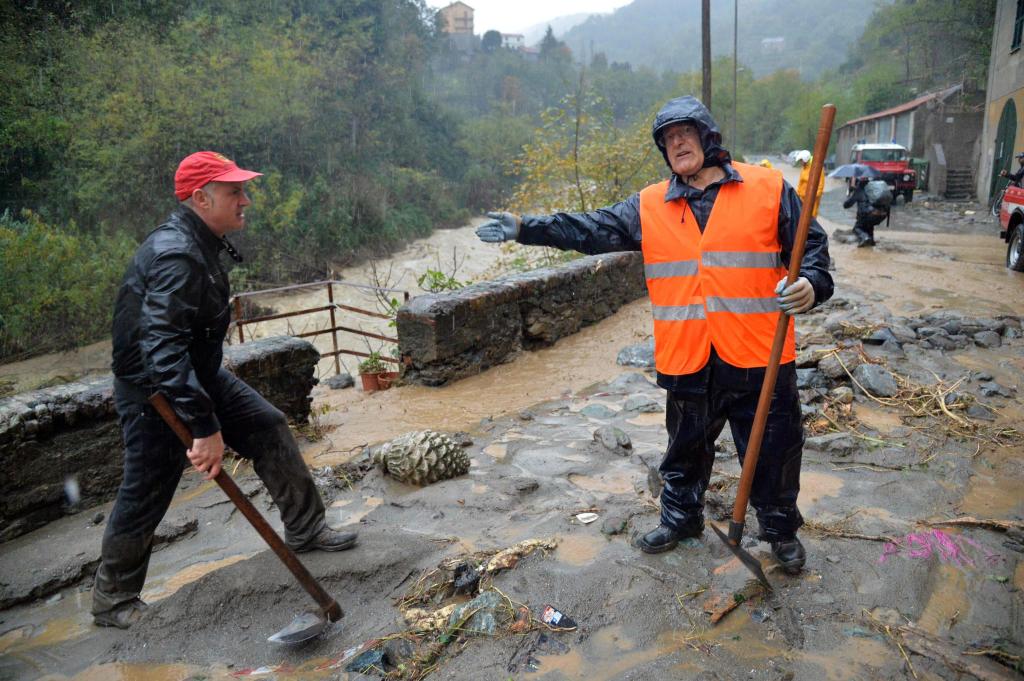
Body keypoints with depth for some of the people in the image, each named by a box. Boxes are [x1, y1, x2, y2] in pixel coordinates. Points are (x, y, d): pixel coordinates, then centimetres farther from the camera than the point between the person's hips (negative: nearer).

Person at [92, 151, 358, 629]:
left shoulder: (201, 245, 3)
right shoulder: (175, 255, -29)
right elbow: (162, 349, -39)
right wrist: (205, 427, -43)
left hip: (200, 373, 9)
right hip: (154, 391, -9)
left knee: (268, 427, 7)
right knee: (146, 495, 3)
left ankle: (305, 530, 19)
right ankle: (112, 601, 26)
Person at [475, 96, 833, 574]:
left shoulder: (768, 188, 0)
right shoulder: (649, 207, 6)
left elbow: (811, 244, 3)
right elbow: (591, 230, 1)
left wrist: (811, 284, -18)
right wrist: (525, 228, -8)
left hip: (759, 356, -2)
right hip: (687, 359, 2)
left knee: (774, 450, 12)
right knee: (686, 448, 20)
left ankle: (781, 529, 36)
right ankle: (681, 517, 43)